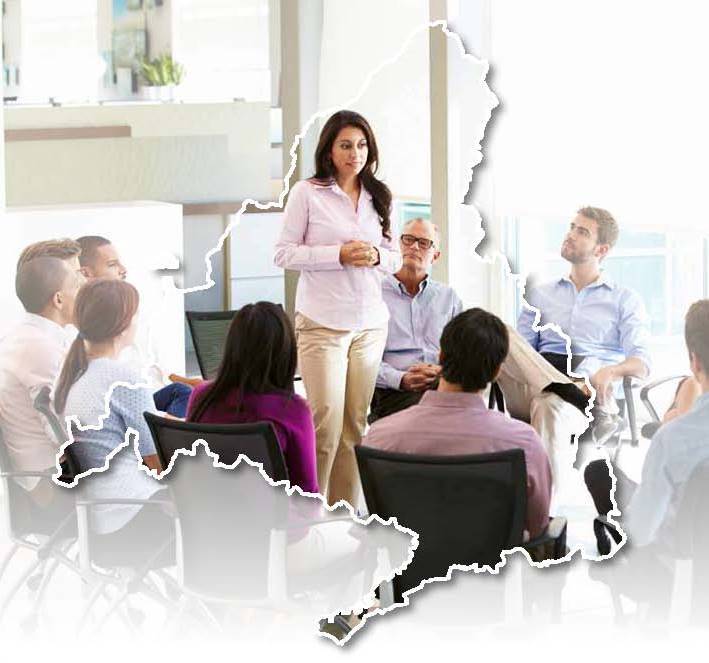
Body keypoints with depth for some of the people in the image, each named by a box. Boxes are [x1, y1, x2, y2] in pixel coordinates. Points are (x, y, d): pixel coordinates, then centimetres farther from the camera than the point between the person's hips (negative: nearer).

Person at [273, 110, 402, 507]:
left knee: (356, 422, 5)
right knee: (327, 420, -11)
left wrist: (376, 257, -6)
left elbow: (396, 258, 17)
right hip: (321, 322, -5)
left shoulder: (378, 196, 12)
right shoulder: (307, 193, -2)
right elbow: (284, 254, -4)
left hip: (370, 323, 5)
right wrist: (339, 255, -15)